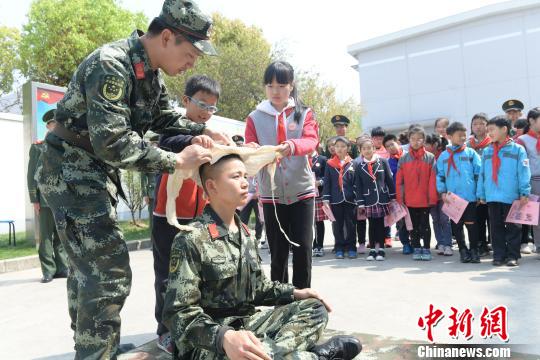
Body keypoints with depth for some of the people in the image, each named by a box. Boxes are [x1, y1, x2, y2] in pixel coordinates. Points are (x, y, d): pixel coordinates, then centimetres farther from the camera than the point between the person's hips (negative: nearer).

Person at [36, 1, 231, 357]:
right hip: (71, 171, -10)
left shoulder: (151, 72, 5)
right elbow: (112, 142, -32)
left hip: (98, 172, 10)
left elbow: (166, 118, 16)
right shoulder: (111, 64, -24)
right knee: (110, 270, -12)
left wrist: (205, 131, 1)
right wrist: (176, 160, -28)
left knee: (89, 264, 18)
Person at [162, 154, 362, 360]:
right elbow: (179, 313, -20)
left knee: (314, 308, 3)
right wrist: (224, 337, -36)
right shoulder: (191, 239, -15)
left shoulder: (246, 234, 10)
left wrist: (294, 293, 5)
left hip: (247, 325, 8)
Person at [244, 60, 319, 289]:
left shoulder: (304, 114, 4)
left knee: (303, 247, 0)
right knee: (277, 252, 6)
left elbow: (311, 141, -13)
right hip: (271, 195, 0)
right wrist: (253, 151, -29)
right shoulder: (255, 118, 5)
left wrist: (292, 146, -36)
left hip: (302, 191, 0)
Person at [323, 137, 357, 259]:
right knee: (337, 226, 7)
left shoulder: (352, 164, 4)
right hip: (335, 200, 1)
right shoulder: (330, 164, 5)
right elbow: (327, 183, 4)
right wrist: (325, 199, -3)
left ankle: (351, 248, 15)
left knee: (350, 225, 5)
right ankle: (339, 249, 16)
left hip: (350, 199, 0)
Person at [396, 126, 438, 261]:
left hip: (425, 199, -2)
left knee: (425, 224, 6)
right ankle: (416, 248, 22)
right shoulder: (403, 159, 2)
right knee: (414, 225, 11)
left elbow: (433, 179, -4)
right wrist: (400, 198, -1)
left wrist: (432, 197, -8)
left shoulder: (430, 157, -1)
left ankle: (426, 249, 16)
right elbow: (399, 180, 2)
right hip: (409, 200, 2)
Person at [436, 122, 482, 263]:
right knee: (456, 225, 9)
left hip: (470, 197, -2)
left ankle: (474, 250, 16)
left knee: (471, 224, 3)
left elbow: (479, 173, 0)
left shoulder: (471, 153, 1)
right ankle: (463, 250, 23)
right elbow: (440, 175, 7)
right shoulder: (443, 156, 6)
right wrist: (443, 192, -3)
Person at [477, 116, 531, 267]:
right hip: (492, 197, 4)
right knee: (496, 227, 9)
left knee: (513, 227, 5)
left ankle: (512, 255, 13)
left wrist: (524, 193, -11)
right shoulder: (486, 152, 10)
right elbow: (482, 174, 10)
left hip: (512, 197, -4)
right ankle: (499, 255, 17)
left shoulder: (518, 149, -1)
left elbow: (523, 173, -6)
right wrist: (481, 194, 6)